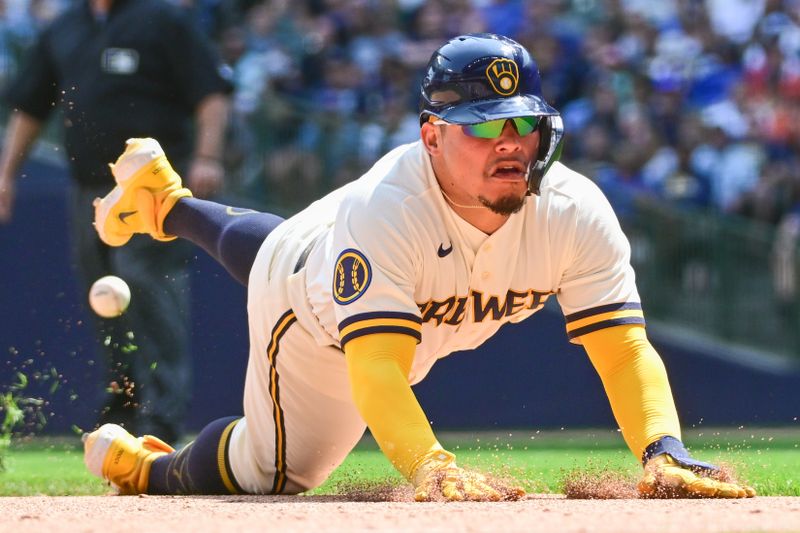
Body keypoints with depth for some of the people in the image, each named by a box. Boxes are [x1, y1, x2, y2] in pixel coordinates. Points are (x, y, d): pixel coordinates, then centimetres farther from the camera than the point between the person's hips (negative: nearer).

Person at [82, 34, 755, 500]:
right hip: (315, 323, -6)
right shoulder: (386, 208, -49)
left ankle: (168, 203, 62)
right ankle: (149, 468, 38)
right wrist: (432, 469, -73)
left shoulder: (576, 213, -38)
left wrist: (663, 452, -58)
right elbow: (376, 369, -56)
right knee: (270, 473, 9)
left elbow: (624, 346, -40)